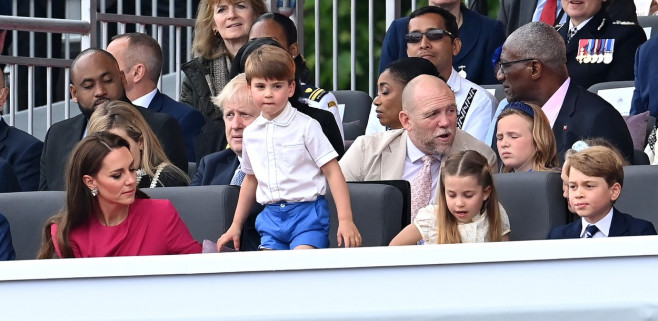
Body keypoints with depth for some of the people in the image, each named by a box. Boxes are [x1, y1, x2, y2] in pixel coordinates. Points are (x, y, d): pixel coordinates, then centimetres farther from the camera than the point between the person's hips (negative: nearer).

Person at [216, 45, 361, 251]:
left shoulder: (306, 127, -3)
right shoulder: (251, 133, 12)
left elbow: (333, 172, -5)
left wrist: (345, 220, -13)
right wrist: (235, 226, 29)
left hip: (307, 212, -5)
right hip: (271, 216, 5)